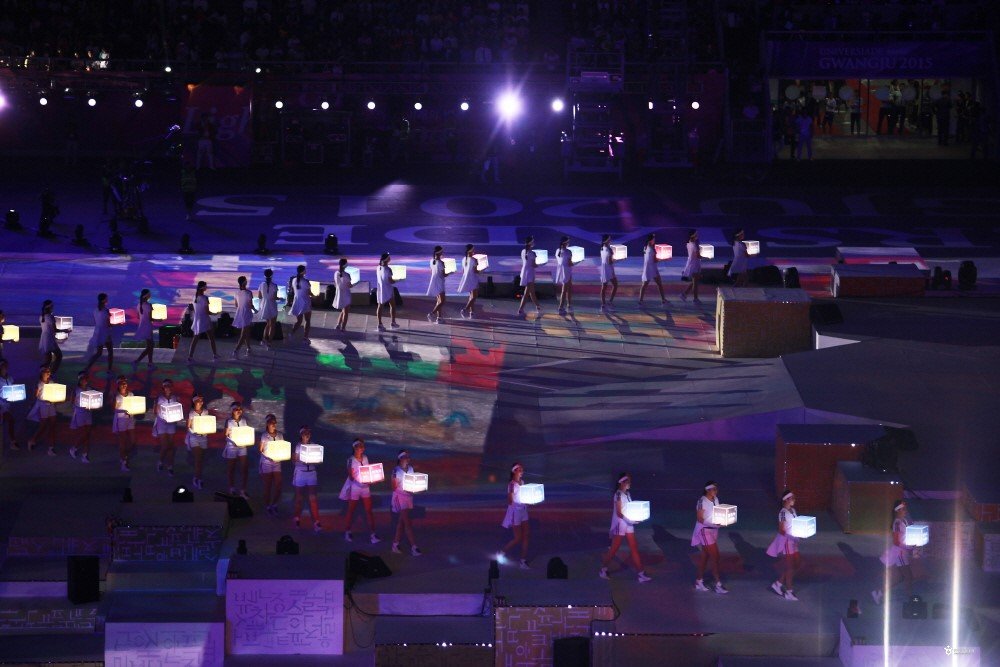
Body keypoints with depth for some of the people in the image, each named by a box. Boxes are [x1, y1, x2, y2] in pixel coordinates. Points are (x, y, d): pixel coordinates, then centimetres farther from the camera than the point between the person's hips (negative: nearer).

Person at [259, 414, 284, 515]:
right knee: (267, 487, 4)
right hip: (266, 463, -3)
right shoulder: (264, 436, -8)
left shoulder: (279, 435, 3)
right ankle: (267, 506, 18)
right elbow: (261, 450, -8)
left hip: (277, 463, 3)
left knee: (278, 486, 0)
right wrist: (268, 457, -23)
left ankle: (274, 504, 20)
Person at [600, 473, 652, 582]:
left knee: (634, 548, 4)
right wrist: (629, 520, -26)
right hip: (619, 524, -8)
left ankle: (641, 574, 2)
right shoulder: (618, 494, -15)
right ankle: (603, 568, 20)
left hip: (628, 525, 8)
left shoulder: (627, 494, 10)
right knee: (614, 548, 3)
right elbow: (618, 513, -19)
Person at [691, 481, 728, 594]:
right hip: (704, 530, -8)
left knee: (705, 555, 14)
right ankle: (718, 584, -7)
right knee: (715, 556, -10)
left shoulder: (715, 499, 7)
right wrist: (714, 523, -29)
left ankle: (699, 581, 23)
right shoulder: (702, 501, -16)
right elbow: (700, 519, -18)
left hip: (713, 529, 8)